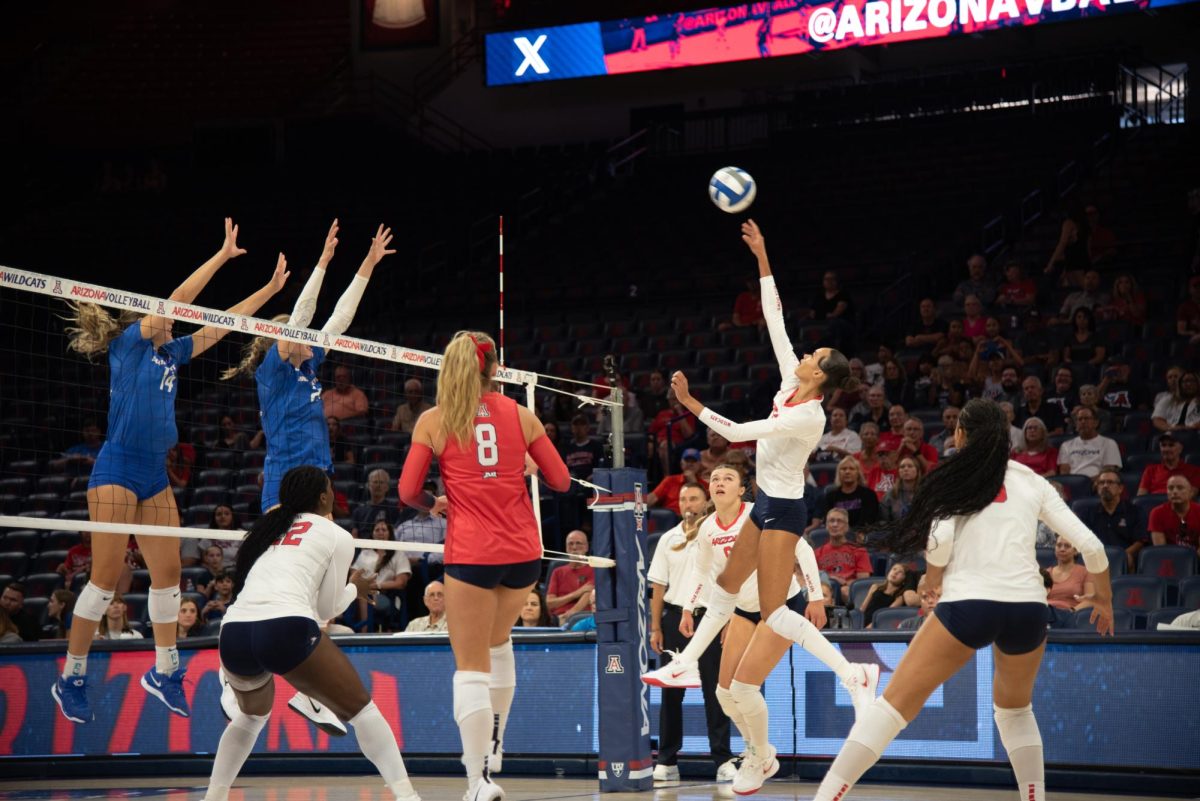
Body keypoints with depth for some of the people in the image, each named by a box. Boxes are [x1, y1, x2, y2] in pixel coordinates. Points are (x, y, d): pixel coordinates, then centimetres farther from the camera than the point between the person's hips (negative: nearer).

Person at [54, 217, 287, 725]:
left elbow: (218, 326, 20)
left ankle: (164, 672, 16)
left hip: (155, 476, 8)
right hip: (117, 470, -8)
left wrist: (269, 289, 18)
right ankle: (71, 679, 1)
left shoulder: (170, 353, 15)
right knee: (107, 575, -8)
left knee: (168, 572, 6)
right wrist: (223, 255, -7)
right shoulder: (128, 343, -4)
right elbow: (179, 298, -11)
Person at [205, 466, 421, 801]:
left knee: (252, 713, 33)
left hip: (233, 632, 5)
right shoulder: (337, 536, 14)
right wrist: (355, 588, 35)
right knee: (359, 708, 10)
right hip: (287, 629, -5)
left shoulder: (267, 526, 27)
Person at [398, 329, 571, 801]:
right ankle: (493, 744, 35)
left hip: (471, 553, -3)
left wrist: (434, 506, 18)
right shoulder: (520, 415, 5)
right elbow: (561, 481, 7)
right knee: (498, 641, 29)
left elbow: (408, 492, -3)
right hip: (523, 550, 3)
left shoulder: (433, 421, 1)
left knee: (471, 668, 0)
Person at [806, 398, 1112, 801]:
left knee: (895, 703, -2)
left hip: (968, 604, -3)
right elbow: (1090, 545, 12)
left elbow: (940, 541, -8)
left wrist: (933, 576, 13)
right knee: (1014, 708, 29)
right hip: (1027, 607, 3)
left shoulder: (955, 477, 7)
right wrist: (1103, 599, 27)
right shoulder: (1031, 481, 15)